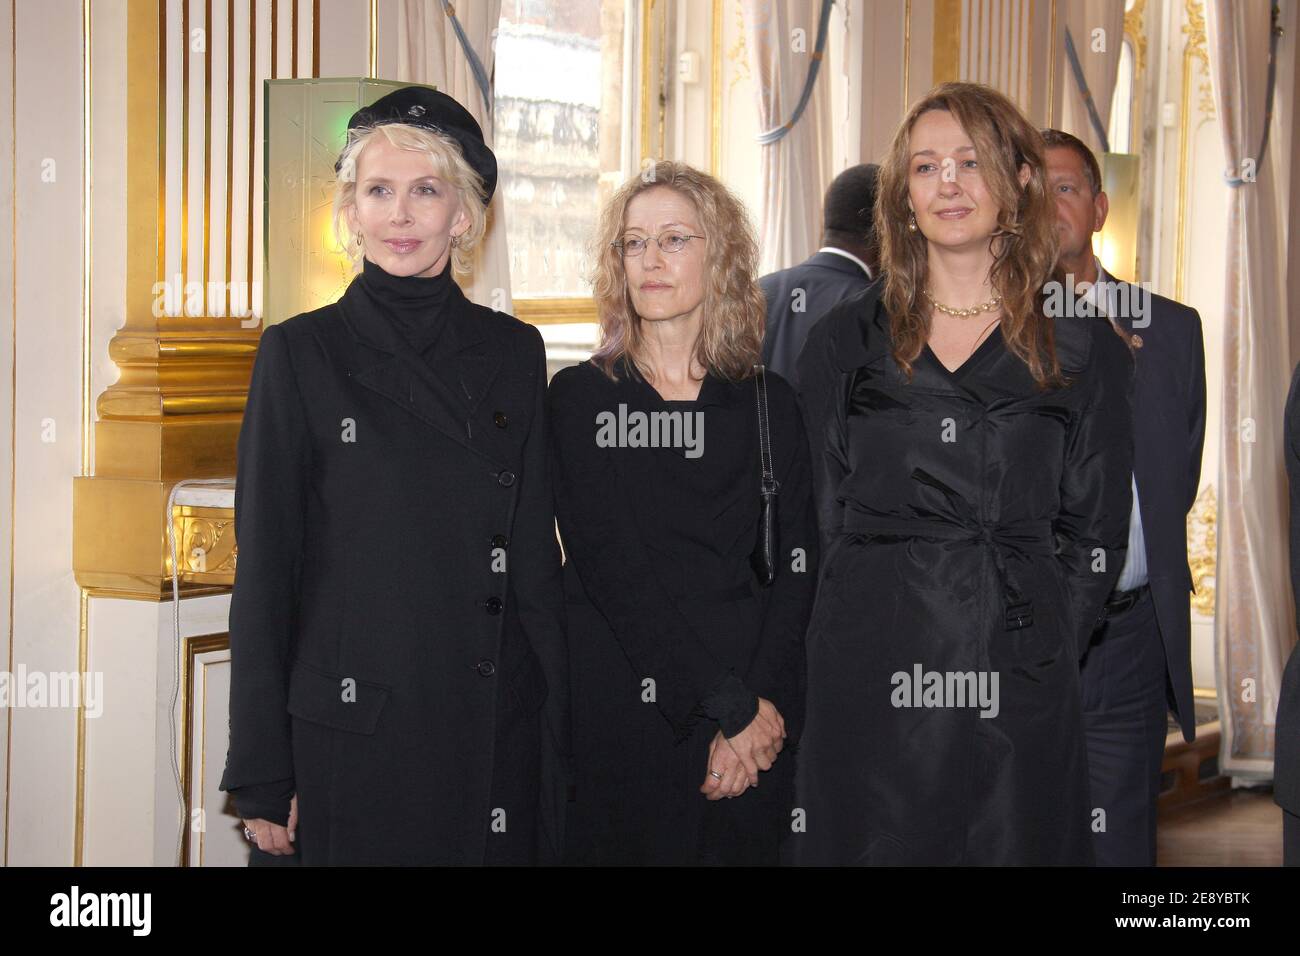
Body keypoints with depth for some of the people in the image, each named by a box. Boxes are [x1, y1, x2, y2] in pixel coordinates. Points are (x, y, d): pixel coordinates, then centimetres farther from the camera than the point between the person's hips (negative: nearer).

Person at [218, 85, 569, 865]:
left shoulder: (513, 353, 6)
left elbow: (535, 553, 10)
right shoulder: (303, 352, -2)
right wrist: (262, 773, -5)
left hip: (495, 738, 3)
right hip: (347, 736, -2)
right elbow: (266, 565, -2)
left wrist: (558, 734, 5)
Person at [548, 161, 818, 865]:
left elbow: (794, 569, 2)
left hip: (755, 725, 2)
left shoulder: (766, 403, 8)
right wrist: (732, 705, -14)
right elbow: (610, 566, -8)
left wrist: (762, 705, -14)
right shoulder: (579, 397, 1)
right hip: (613, 720, -1)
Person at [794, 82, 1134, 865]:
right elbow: (827, 515, 9)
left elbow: (1096, 532, 6)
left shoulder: (1083, 349, 6)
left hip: (1017, 687, -1)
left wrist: (1041, 653, -4)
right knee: (871, 847, 6)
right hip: (868, 680, 1)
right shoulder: (847, 341, 10)